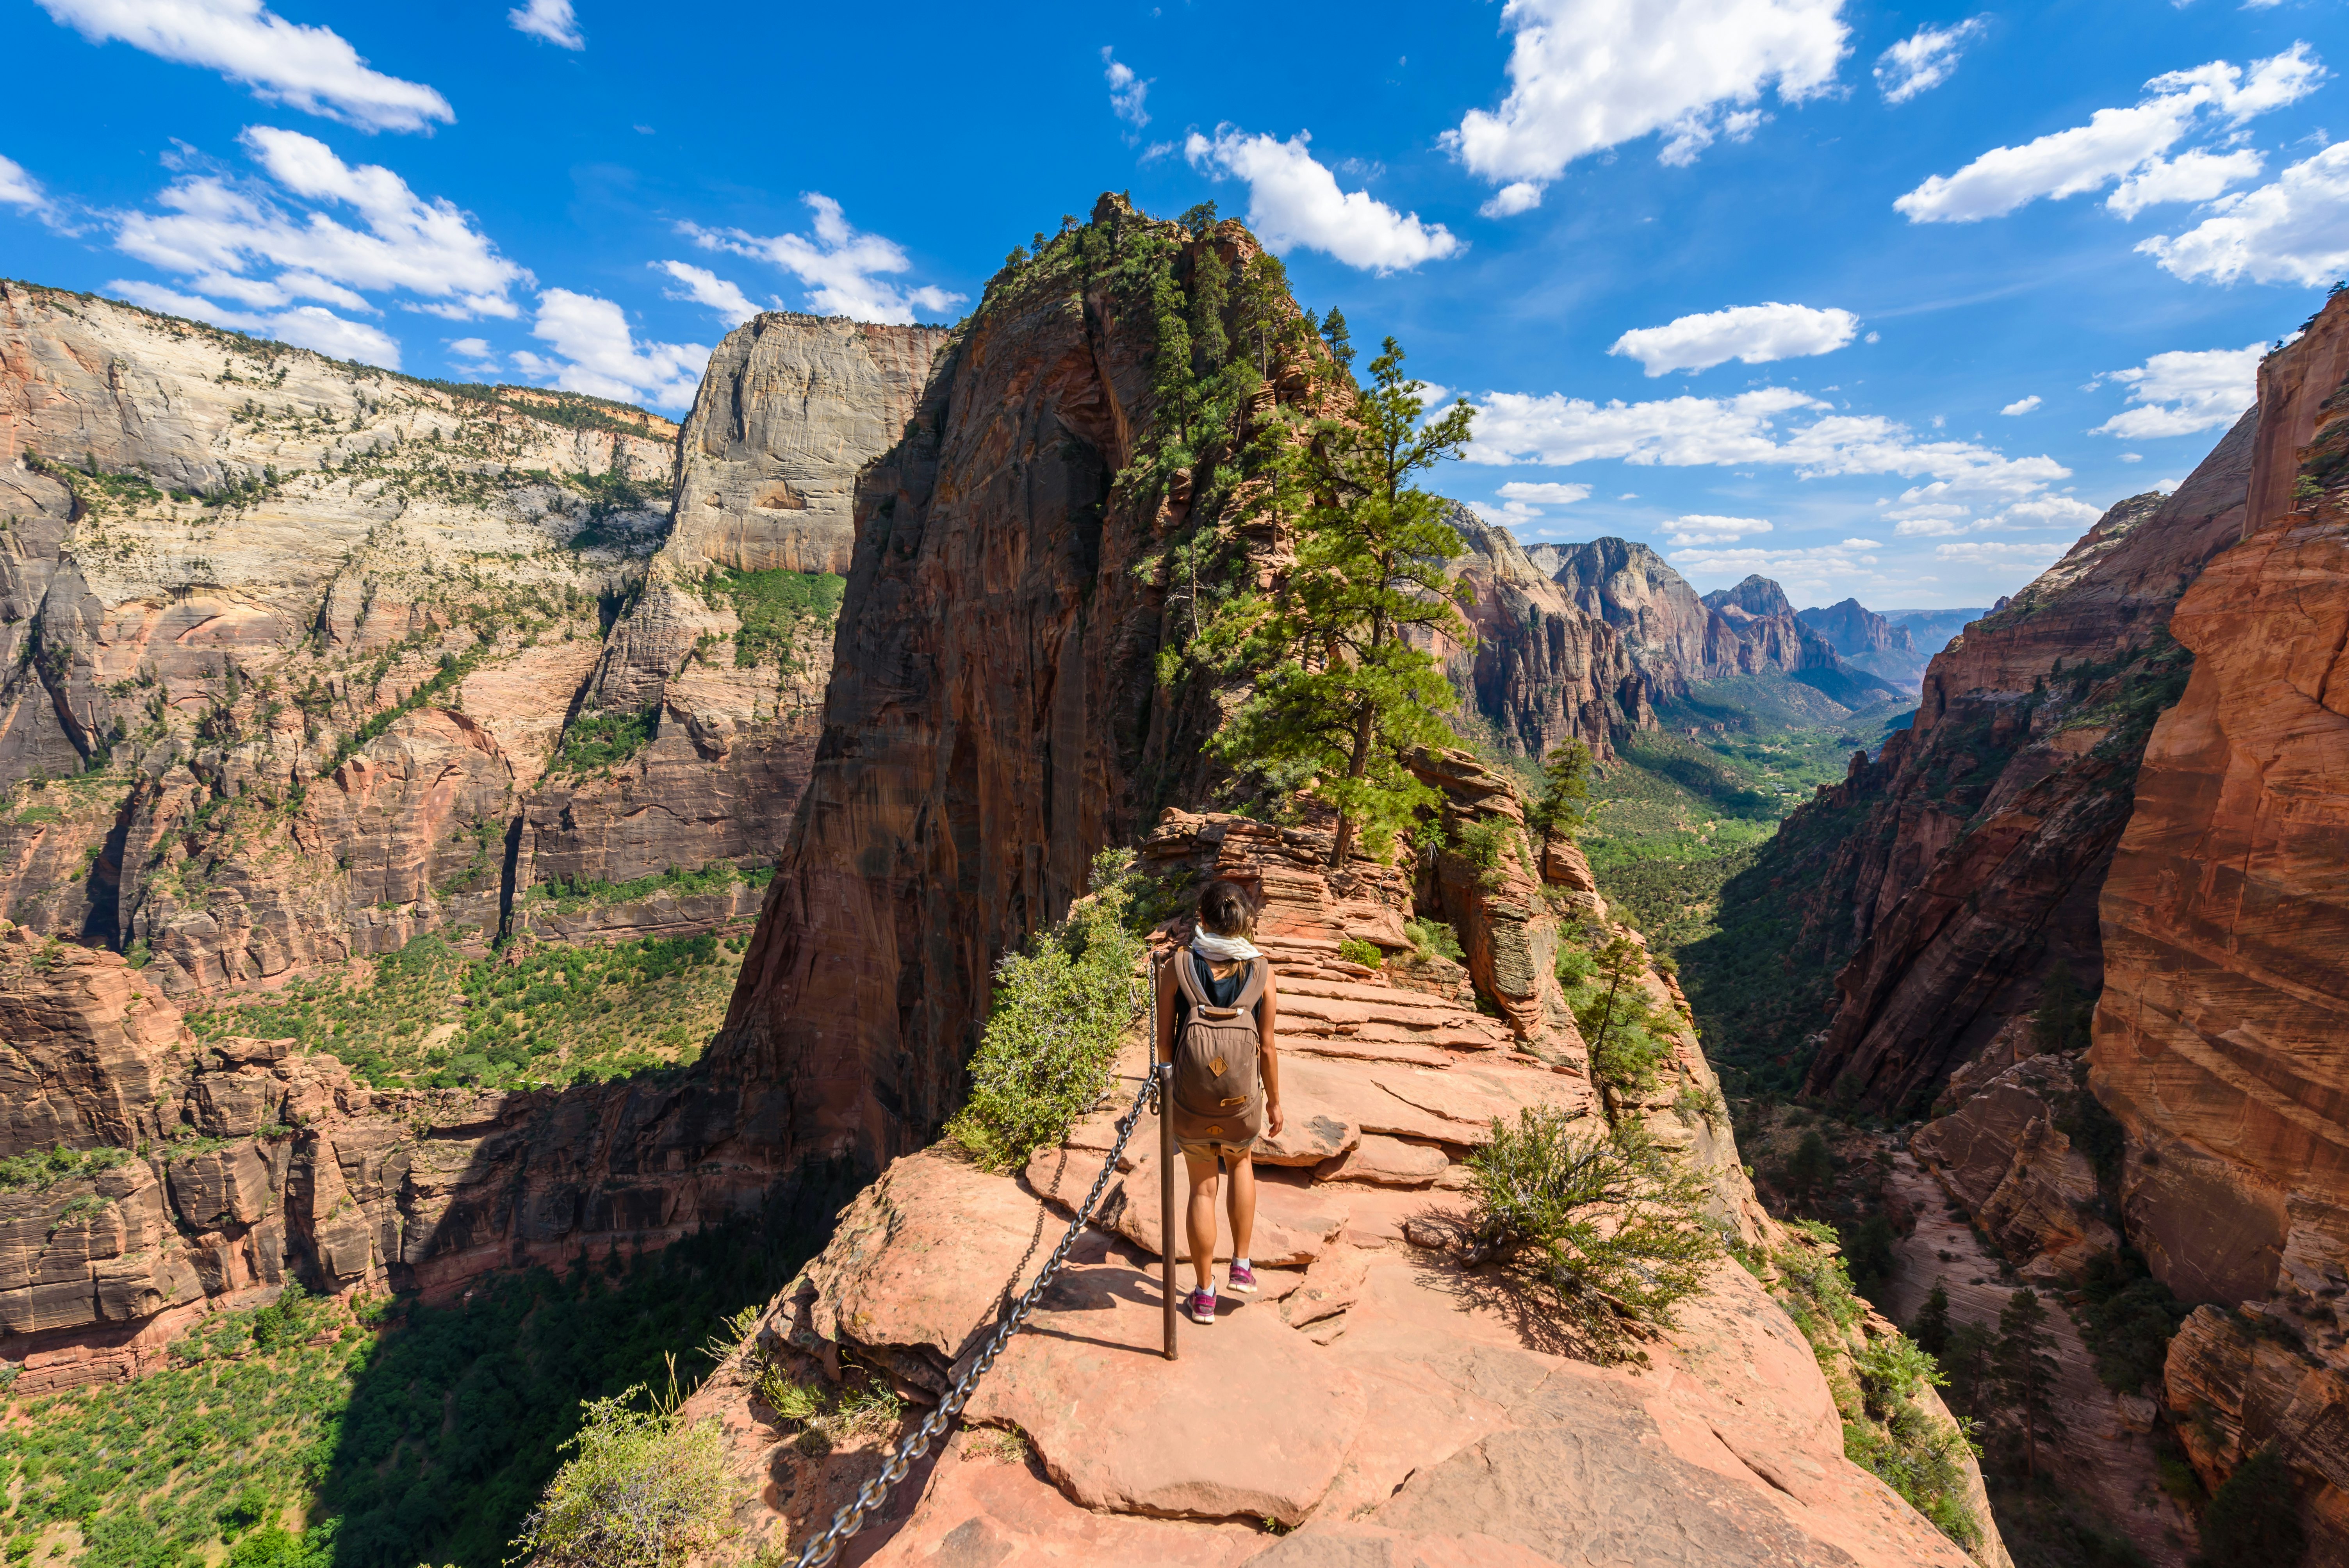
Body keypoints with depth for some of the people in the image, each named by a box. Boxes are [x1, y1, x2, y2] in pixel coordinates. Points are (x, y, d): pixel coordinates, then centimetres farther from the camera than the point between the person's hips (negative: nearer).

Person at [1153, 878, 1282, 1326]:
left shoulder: (1176, 967, -10)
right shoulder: (1261, 972, -8)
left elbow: (1165, 1041, -4)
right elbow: (1267, 1046, -3)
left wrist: (1168, 1089, 12)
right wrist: (1274, 1103, 10)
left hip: (1191, 1101, 0)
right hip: (1243, 1102, 1)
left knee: (1202, 1189, 19)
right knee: (1241, 1162, 32)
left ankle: (1204, 1295, 31)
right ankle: (1241, 1266, 32)